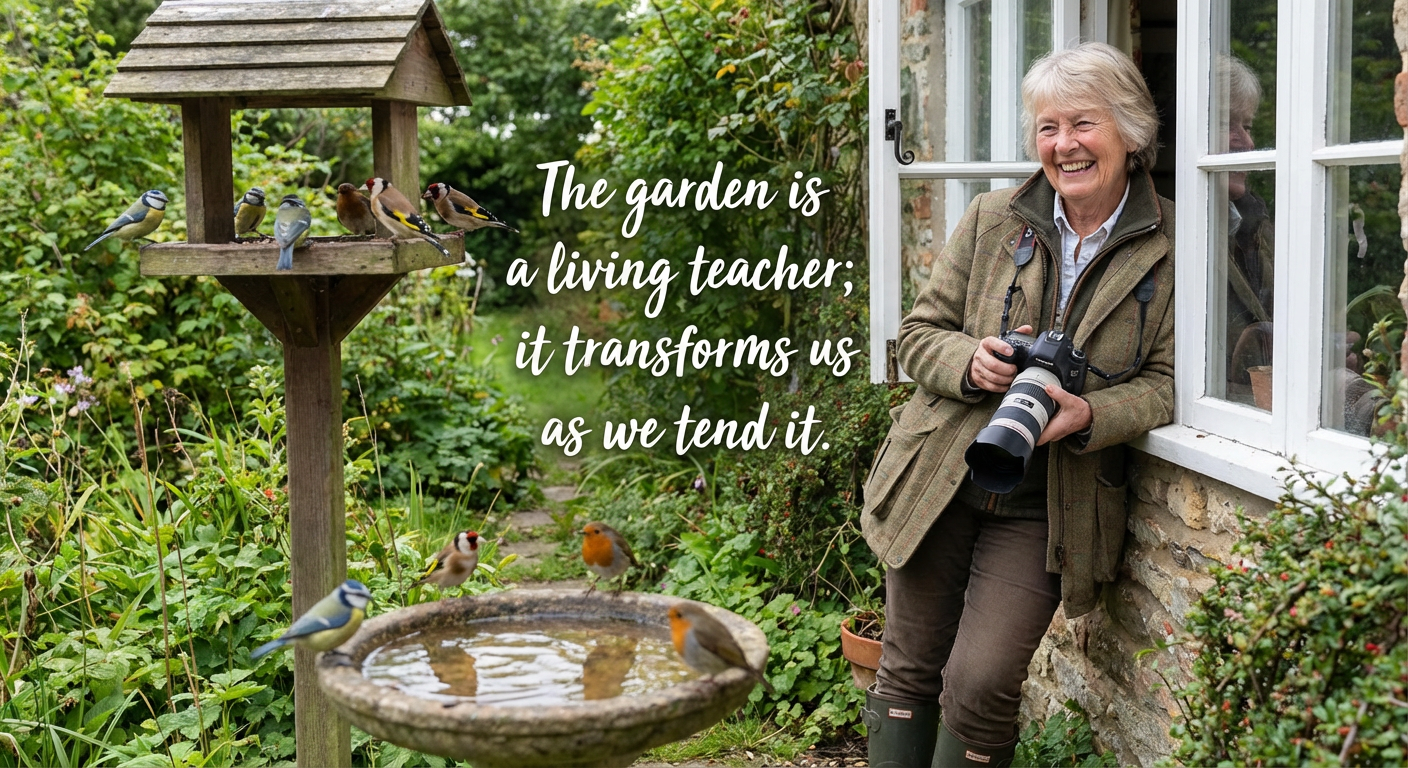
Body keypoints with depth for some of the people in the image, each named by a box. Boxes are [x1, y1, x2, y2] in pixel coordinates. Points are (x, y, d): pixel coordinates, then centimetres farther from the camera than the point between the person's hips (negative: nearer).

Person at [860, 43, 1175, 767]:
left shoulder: (1169, 246, -4)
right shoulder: (991, 219, 2)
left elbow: (1166, 381, -3)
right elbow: (918, 334, 7)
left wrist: (1088, 415, -22)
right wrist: (971, 361, -15)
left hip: (1046, 509, -2)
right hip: (939, 483, 2)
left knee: (981, 683, -9)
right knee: (908, 669, 8)